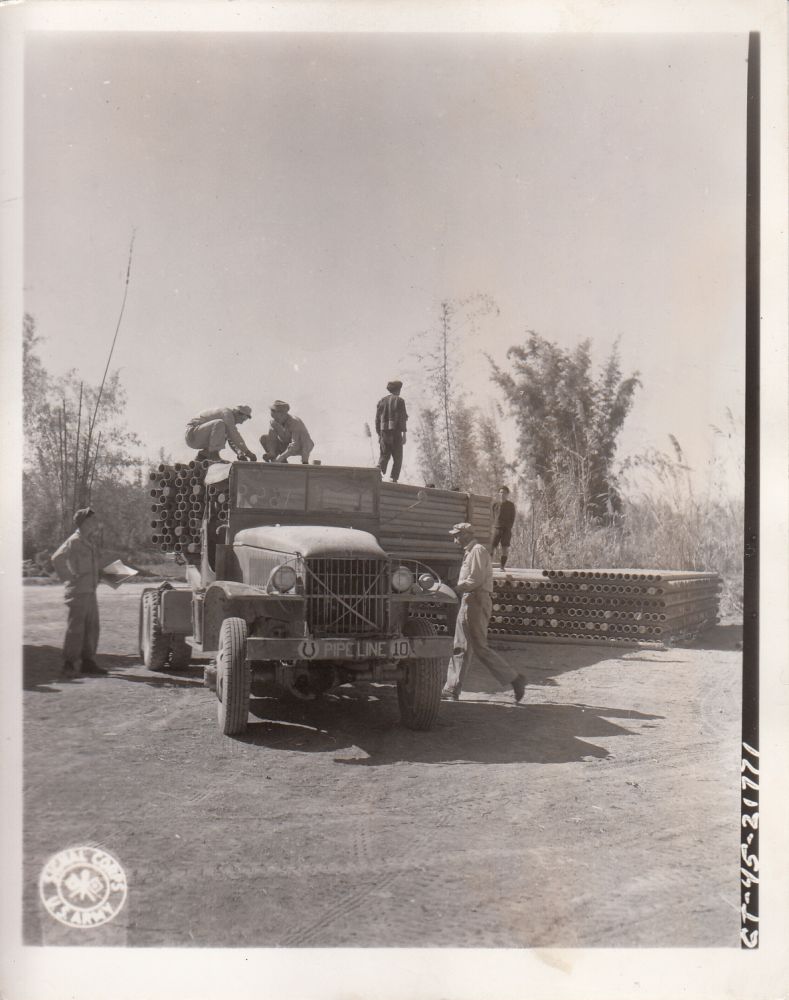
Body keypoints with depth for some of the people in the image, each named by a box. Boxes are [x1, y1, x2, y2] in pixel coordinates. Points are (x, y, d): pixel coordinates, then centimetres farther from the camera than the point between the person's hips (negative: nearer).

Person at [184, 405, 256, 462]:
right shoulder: (227, 412, -15)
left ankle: (203, 453, 9)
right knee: (219, 424, -28)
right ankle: (213, 454, -20)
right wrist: (247, 452, -17)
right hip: (193, 436, -10)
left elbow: (232, 440, 14)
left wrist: (240, 454, -3)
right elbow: (234, 434, -21)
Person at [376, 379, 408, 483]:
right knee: (397, 458, 3)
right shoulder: (399, 400, -1)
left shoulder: (382, 401, 14)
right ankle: (394, 479, -5)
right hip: (396, 432, -4)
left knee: (383, 457, 7)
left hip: (384, 432, 4)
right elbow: (402, 418, -9)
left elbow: (377, 419, 12)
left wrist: (379, 434, 17)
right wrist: (404, 434, -9)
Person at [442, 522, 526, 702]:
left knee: (480, 647, -9)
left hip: (477, 603, -10)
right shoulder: (469, 552, 21)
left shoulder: (478, 551, -10)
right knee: (460, 647, 9)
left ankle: (514, 679, -2)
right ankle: (452, 689, 11)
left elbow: (475, 580, -19)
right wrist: (457, 587, 6)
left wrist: (454, 589, -13)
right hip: (468, 602, 10)